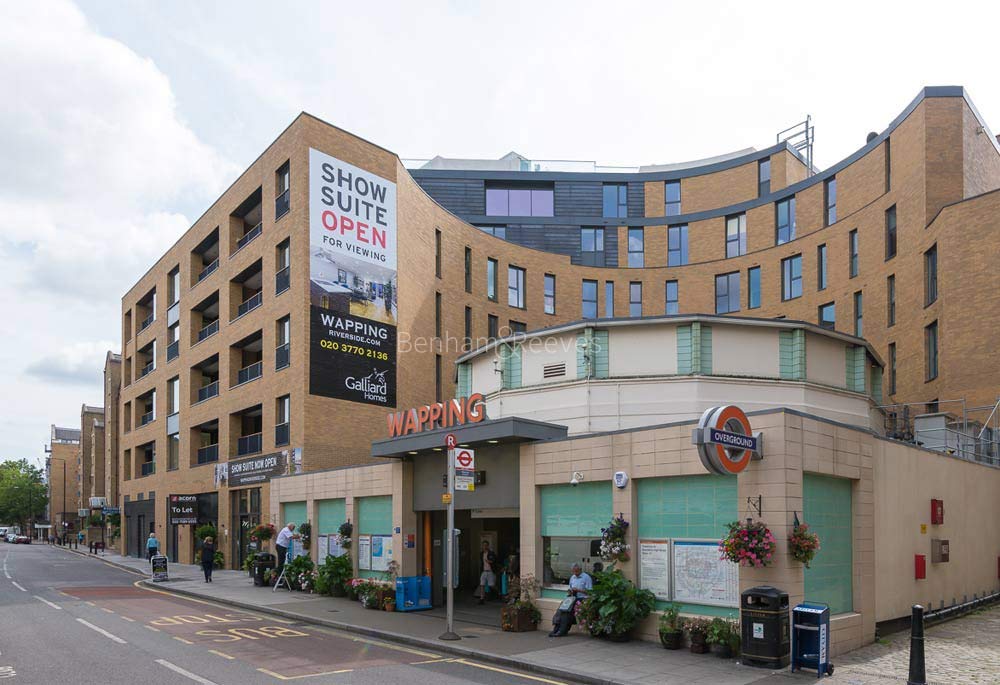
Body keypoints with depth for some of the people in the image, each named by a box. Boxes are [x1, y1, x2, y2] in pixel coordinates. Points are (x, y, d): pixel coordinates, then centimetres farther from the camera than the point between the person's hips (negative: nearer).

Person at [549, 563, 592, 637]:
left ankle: (563, 630, -29)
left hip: (581, 598, -6)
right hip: (572, 597, 6)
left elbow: (589, 591, -8)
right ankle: (556, 629, -27)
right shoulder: (572, 577, 21)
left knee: (568, 609, -30)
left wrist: (578, 590, -15)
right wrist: (570, 591, 4)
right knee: (561, 608, -22)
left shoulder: (586, 577, -2)